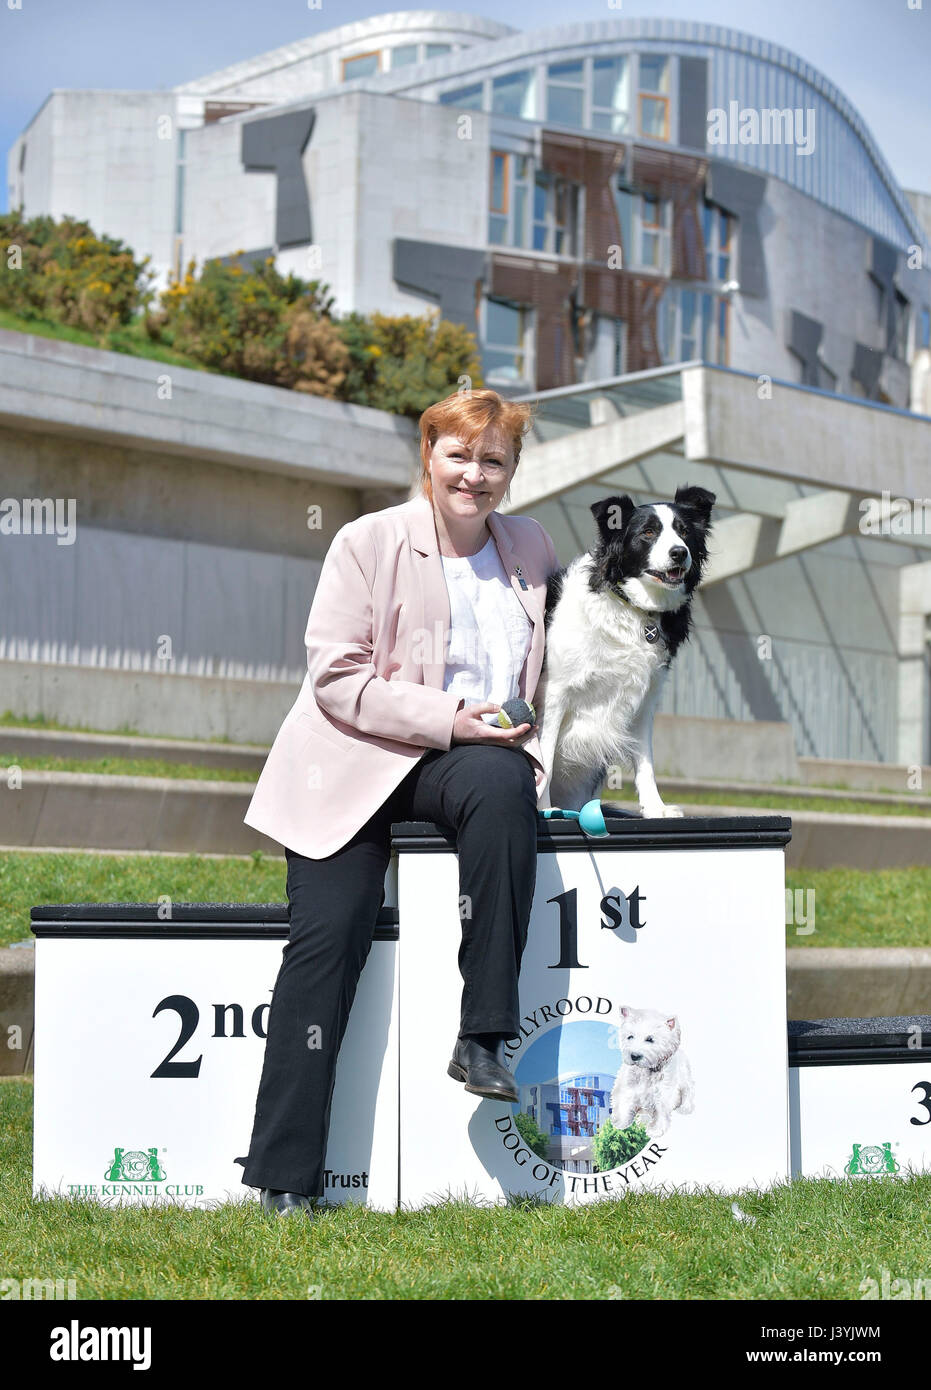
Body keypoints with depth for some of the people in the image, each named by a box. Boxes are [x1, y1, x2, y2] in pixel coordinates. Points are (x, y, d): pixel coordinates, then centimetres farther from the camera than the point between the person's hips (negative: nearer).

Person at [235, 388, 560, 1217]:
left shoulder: (532, 549, 11)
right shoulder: (369, 542, -2)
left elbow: (550, 670, 25)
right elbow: (336, 676, -8)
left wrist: (524, 744, 7)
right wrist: (446, 716, -17)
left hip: (474, 756, 2)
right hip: (356, 764, -2)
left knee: (503, 788, -35)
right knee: (327, 936, -18)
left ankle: (483, 1038, -28)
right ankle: (285, 1176, -12)